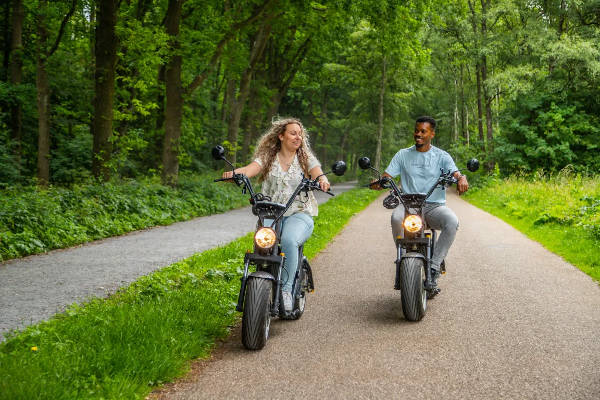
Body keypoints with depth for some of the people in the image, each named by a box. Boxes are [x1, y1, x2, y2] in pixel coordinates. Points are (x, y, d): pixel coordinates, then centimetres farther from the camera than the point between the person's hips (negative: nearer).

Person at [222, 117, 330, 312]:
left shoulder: (306, 158, 12)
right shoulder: (268, 158, 11)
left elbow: (318, 173, -6)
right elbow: (250, 169, -6)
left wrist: (322, 180, -32)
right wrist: (233, 173, -29)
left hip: (299, 214, -1)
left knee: (289, 240, -34)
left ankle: (286, 289, -27)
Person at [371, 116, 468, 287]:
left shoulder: (442, 156, 10)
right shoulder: (403, 155, 14)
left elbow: (455, 173, -6)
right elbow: (386, 177, 6)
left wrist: (461, 178, -32)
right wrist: (378, 183, -19)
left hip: (434, 206, 0)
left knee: (452, 221, -33)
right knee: (396, 217, -36)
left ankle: (434, 266, -25)